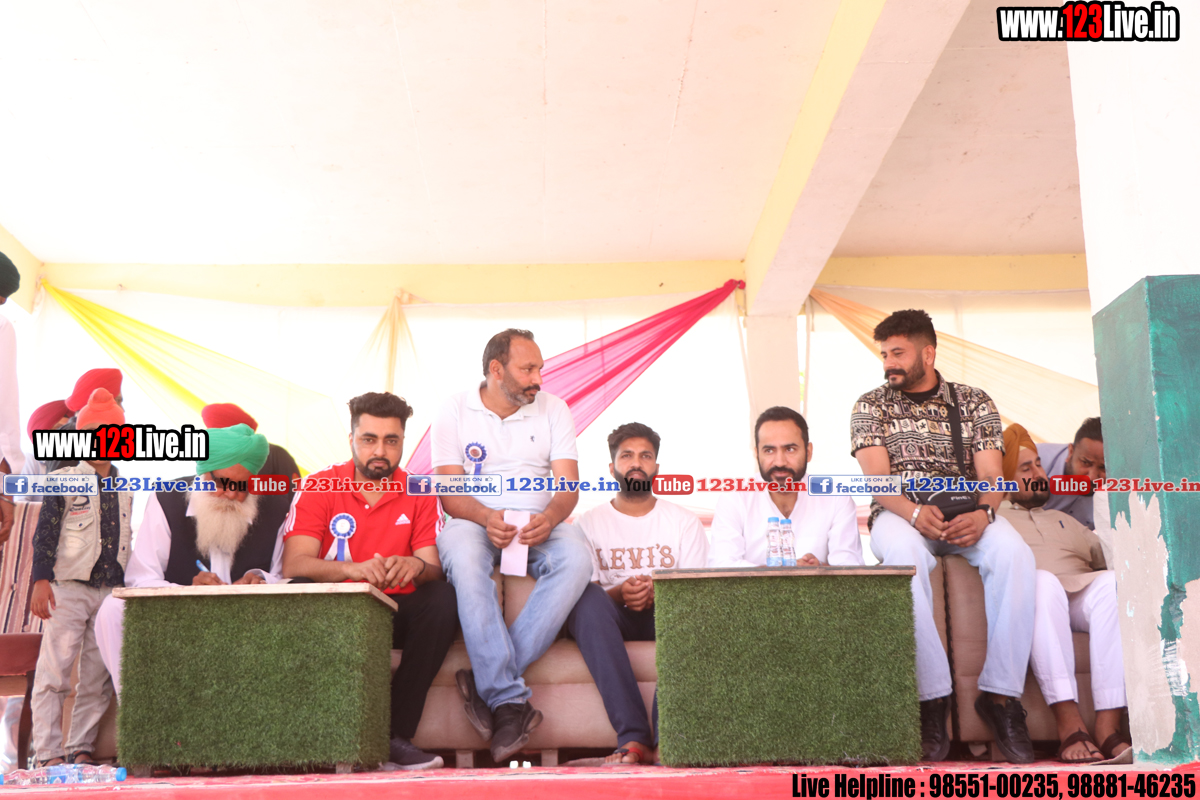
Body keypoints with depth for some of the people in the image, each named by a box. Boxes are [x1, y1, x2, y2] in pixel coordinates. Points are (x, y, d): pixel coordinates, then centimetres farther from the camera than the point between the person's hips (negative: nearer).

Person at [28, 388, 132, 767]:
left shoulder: (124, 489, 15)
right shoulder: (63, 480, 1)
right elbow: (45, 532, -4)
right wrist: (41, 581, -13)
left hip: (112, 592, 5)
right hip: (68, 589, -4)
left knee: (98, 678, 4)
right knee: (53, 672, -6)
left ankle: (81, 749, 10)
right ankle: (48, 753, -2)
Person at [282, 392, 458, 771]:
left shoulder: (419, 493, 3)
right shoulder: (319, 487, -2)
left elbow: (434, 568, -6)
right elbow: (293, 565, -15)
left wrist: (416, 566, -32)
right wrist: (353, 569, -34)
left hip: (395, 614, 2)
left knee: (444, 598, -27)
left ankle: (396, 736, -24)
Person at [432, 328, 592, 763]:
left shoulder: (553, 409, 9)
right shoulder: (454, 412, 4)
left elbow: (569, 485, 0)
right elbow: (450, 492, -3)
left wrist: (548, 518, -24)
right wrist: (486, 518, -25)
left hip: (539, 525, 2)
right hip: (476, 521, -2)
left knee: (576, 557, -32)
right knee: (464, 557, -38)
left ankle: (487, 681, -30)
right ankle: (509, 700, -40)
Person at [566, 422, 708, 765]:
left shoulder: (684, 522, 15)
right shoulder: (589, 523, 13)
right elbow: (581, 592, 2)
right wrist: (618, 594, -19)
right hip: (614, 620, 0)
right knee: (588, 598, -35)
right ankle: (633, 737, -43)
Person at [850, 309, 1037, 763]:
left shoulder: (974, 402, 12)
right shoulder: (871, 406, 9)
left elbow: (991, 474, 0)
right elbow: (877, 478, -5)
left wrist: (982, 513, -24)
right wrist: (915, 512, -26)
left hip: (965, 515, 2)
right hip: (899, 514, -1)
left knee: (1013, 553, -32)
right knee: (905, 555, -39)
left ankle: (1000, 693, -24)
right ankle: (932, 697, -35)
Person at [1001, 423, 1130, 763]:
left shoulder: (1065, 520, 39)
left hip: (1081, 594, 4)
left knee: (1111, 582, -32)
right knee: (1042, 580, -40)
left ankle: (1109, 726, -41)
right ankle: (1070, 724, -46)